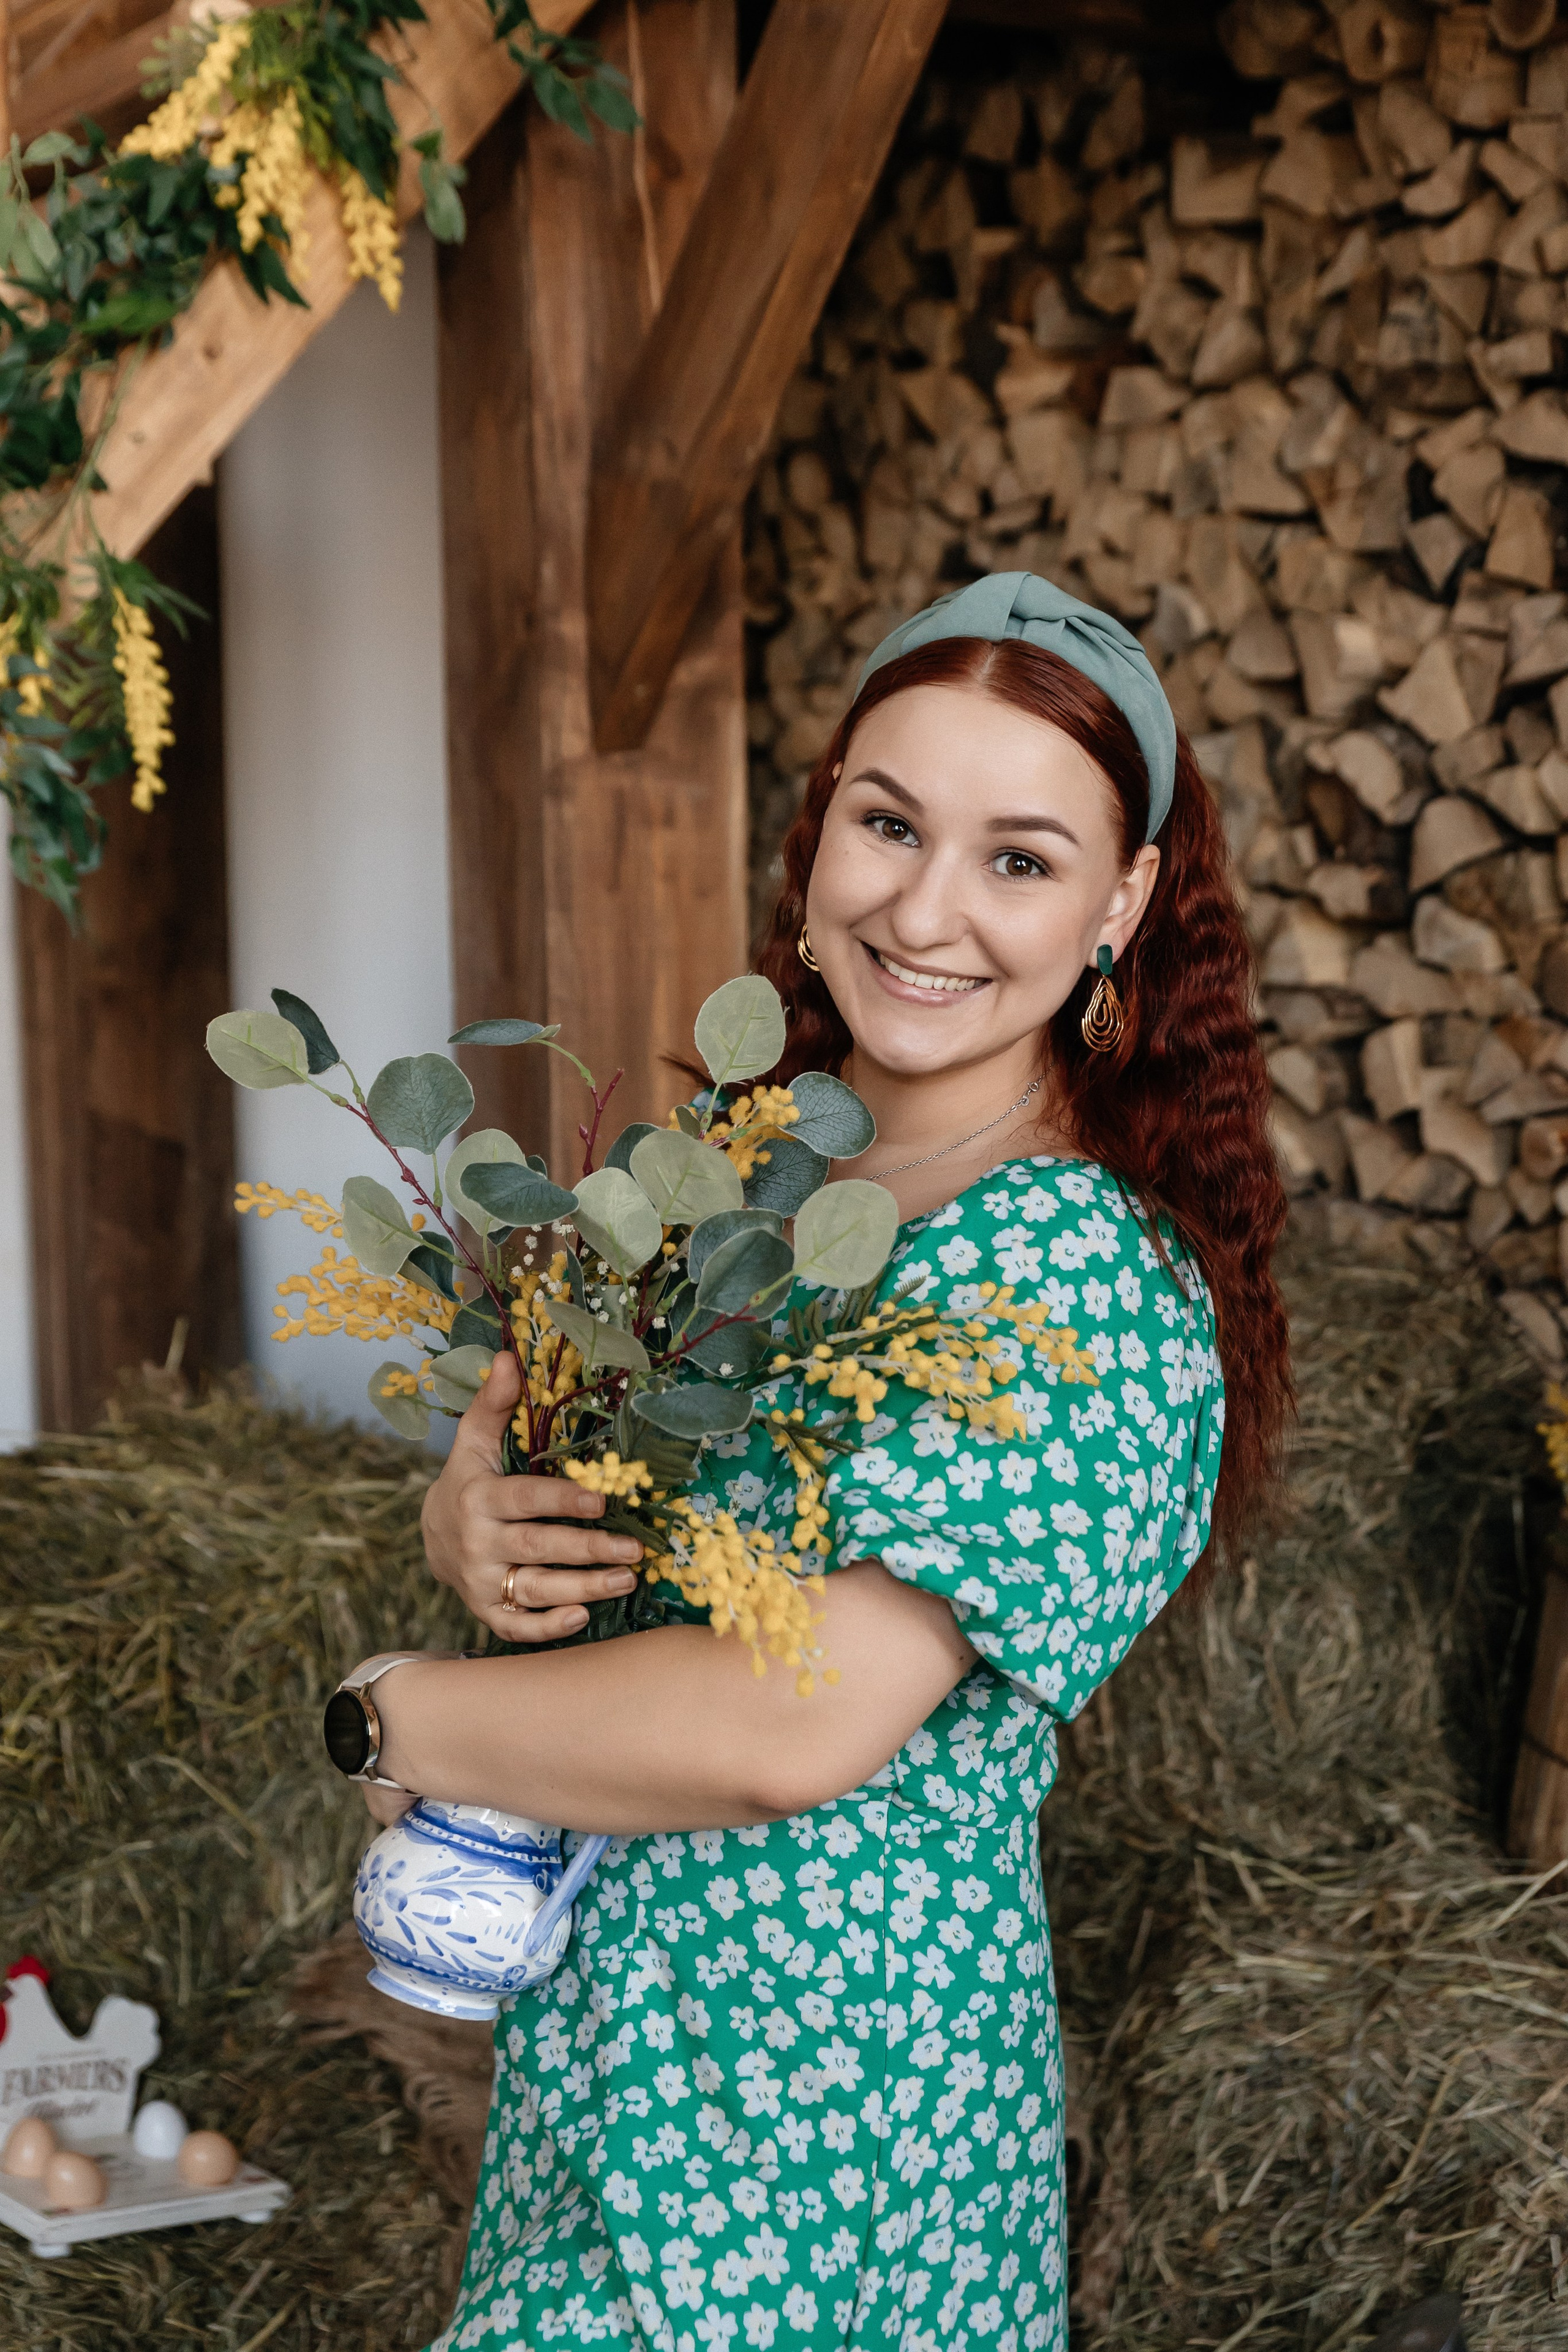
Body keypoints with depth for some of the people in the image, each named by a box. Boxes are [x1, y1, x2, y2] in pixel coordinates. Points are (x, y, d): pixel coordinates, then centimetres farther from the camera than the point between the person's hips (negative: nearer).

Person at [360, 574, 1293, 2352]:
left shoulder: (1090, 1280, -22)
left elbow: (801, 1724, -28)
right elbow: (491, 1457, 7)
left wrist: (398, 1716, -16)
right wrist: (470, 1529, -17)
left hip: (829, 2075, -6)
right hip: (602, 2004, 7)